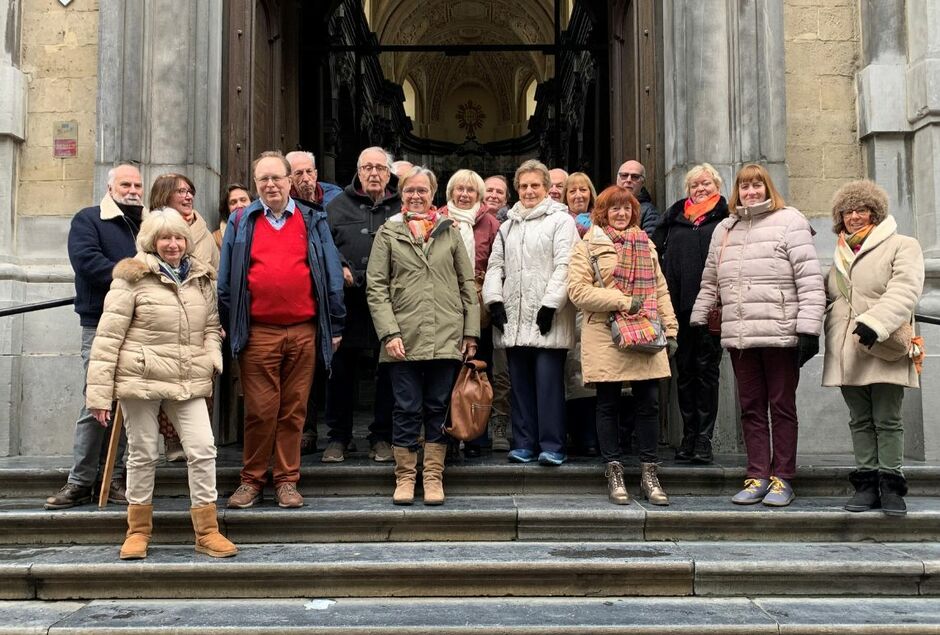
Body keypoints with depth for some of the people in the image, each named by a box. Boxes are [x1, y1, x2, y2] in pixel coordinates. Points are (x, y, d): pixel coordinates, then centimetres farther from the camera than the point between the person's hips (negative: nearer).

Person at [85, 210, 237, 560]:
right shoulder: (133, 277, -4)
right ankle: (138, 530, 24)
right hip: (141, 379, -3)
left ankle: (207, 531, 7)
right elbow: (108, 335, -6)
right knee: (143, 453, 7)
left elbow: (212, 326, 21)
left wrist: (213, 356, -2)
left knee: (203, 449, -4)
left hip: (189, 382, 3)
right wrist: (99, 392, -9)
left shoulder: (202, 278, 10)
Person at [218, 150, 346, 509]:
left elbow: (332, 275, 8)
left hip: (303, 331, 1)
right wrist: (229, 325, 4)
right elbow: (226, 281, 10)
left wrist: (335, 326, 4)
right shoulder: (242, 223, 10)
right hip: (258, 333, -1)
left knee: (293, 410, 6)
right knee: (260, 410, 0)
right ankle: (252, 480, 14)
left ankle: (287, 481, 16)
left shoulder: (313, 222, 10)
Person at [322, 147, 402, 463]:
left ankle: (382, 437, 18)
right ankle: (338, 437, 20)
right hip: (347, 303, 0)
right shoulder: (338, 206, 10)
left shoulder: (403, 209, 8)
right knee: (341, 371, 7)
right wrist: (337, 267, -10)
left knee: (389, 373, 6)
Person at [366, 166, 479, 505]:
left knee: (438, 409, 7)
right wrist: (389, 332, -9)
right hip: (405, 338, -1)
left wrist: (471, 331, 4)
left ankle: (433, 477, 16)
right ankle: (405, 477, 15)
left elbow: (467, 284, 10)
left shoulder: (450, 232, 11)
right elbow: (376, 287, 1)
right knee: (407, 410, 4)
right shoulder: (388, 233, 6)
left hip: (446, 337, 1)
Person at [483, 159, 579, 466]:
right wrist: (494, 300, 3)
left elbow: (564, 267, -8)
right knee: (520, 384, 7)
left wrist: (550, 305, -15)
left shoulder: (561, 220, 2)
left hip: (547, 318, -5)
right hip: (513, 319, 6)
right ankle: (524, 443, 14)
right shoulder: (508, 225, 21)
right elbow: (495, 265, 18)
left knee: (549, 383, -6)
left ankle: (552, 446, 0)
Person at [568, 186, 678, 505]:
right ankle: (614, 473, 13)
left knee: (649, 404, 3)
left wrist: (670, 330, 10)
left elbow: (661, 290, 18)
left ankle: (649, 473, 13)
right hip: (606, 339, -4)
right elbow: (578, 290, -9)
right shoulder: (588, 246, 2)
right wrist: (624, 301, -12)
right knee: (609, 405, 3)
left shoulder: (646, 244, 18)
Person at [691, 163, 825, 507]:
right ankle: (757, 476, 16)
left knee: (782, 407, 4)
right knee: (751, 408, 9)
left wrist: (809, 328, -14)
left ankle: (782, 478, 12)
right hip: (739, 336, 5)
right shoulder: (724, 229, 16)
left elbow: (810, 279, -8)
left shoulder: (789, 222, -2)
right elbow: (710, 281, 22)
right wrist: (698, 321, 18)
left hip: (780, 334, -5)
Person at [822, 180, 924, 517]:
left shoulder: (902, 246, 0)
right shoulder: (841, 255, 20)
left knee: (887, 420, -1)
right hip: (847, 354, 5)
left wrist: (875, 322, -28)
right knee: (860, 421, 8)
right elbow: (828, 297, 27)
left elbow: (904, 291, -14)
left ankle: (890, 484, 6)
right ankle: (867, 483, 14)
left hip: (884, 352, -5)